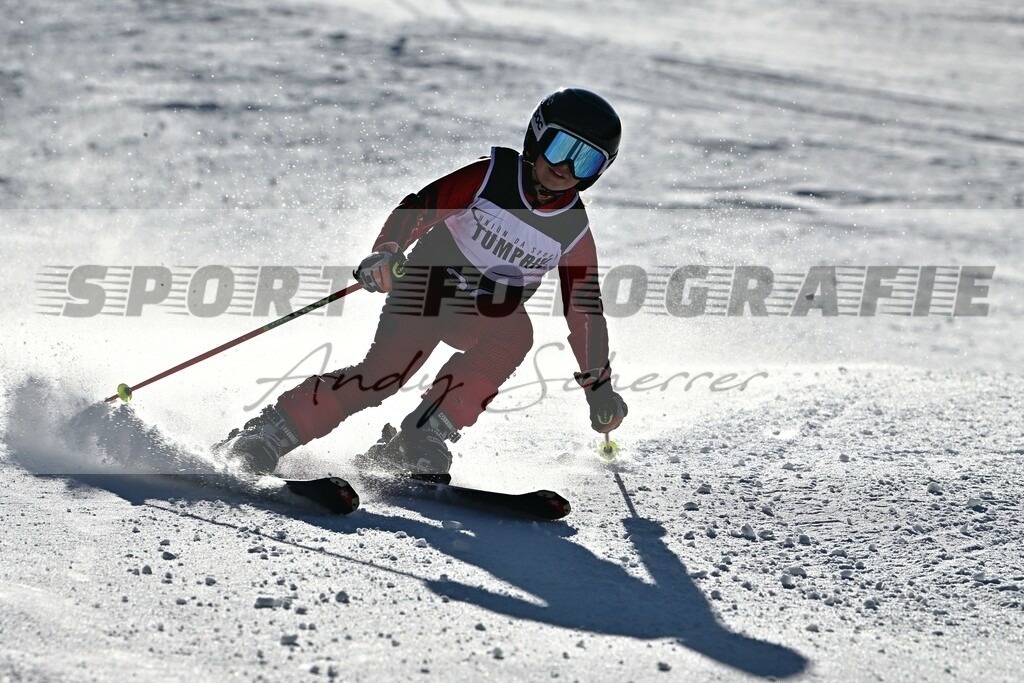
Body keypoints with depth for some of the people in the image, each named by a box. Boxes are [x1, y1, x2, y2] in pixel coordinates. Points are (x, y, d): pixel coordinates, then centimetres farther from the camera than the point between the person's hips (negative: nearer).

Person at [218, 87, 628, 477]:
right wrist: (385, 253, -35)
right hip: (430, 285, -3)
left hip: (484, 316, 3)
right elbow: (417, 208, -16)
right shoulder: (490, 177, -14)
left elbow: (584, 309, 4)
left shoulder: (574, 232, -4)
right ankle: (268, 434, -16)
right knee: (386, 370, -24)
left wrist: (599, 384, 1)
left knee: (515, 333, -31)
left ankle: (421, 439, -28)